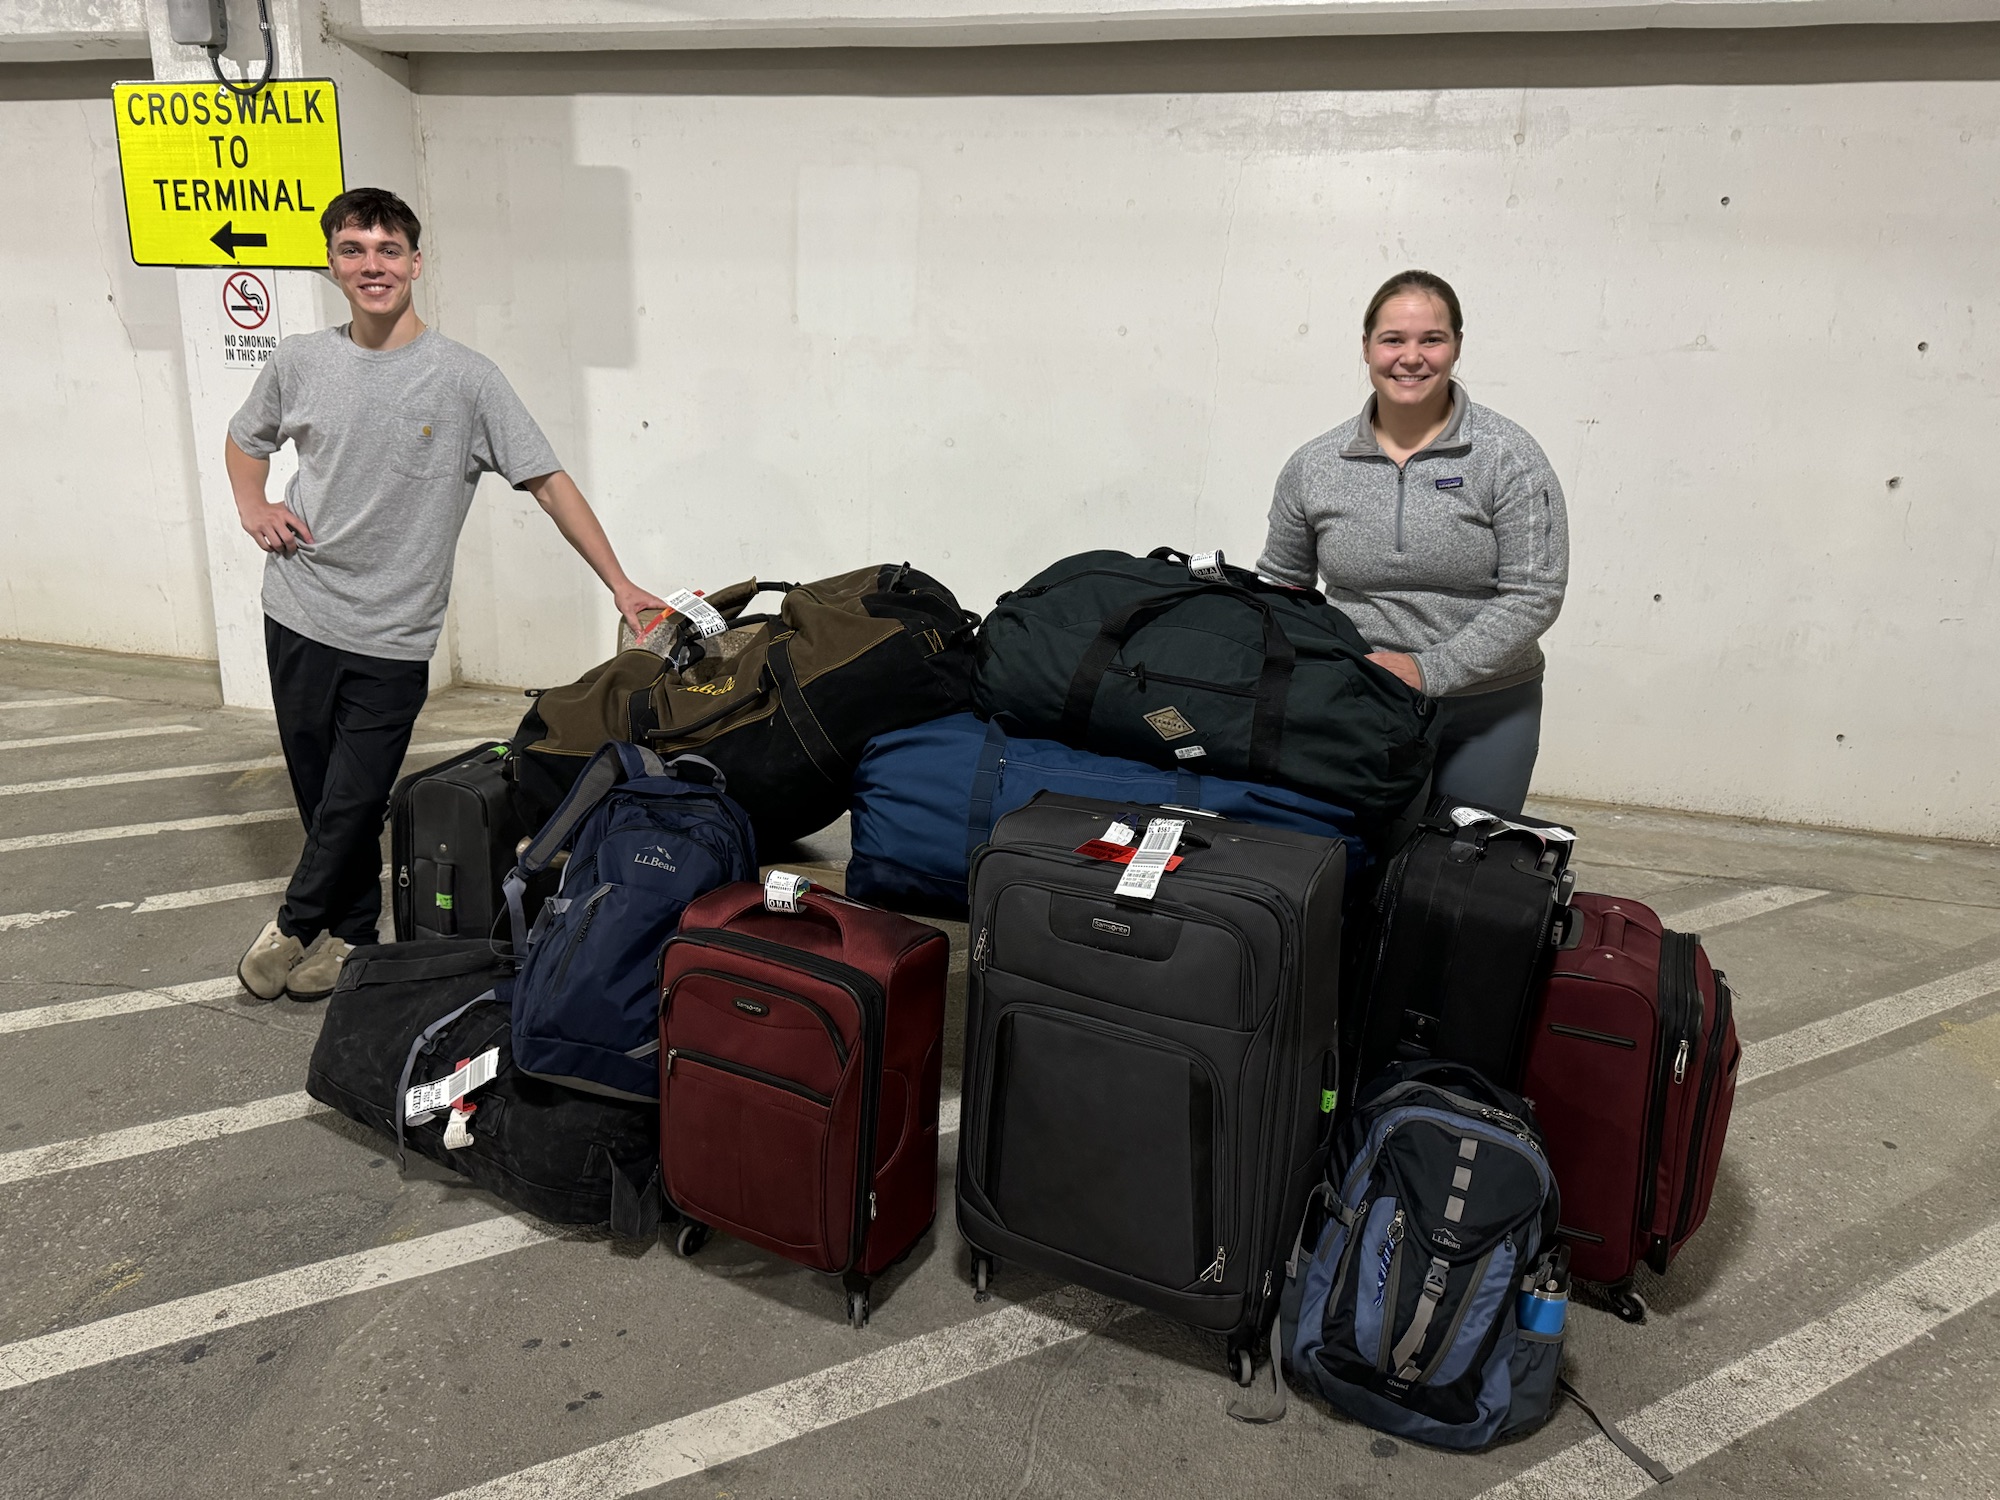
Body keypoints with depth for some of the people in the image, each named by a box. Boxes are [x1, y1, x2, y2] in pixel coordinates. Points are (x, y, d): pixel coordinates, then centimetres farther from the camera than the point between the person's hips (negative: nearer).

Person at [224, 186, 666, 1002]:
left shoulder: (466, 378, -8)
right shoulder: (301, 362, 3)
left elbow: (549, 482, -8)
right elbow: (245, 437, 23)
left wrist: (621, 585, -12)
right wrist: (253, 508, 4)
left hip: (393, 636, -3)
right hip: (299, 614, 3)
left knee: (353, 800, 1)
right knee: (317, 789, 12)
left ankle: (297, 923, 26)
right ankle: (350, 928, 31)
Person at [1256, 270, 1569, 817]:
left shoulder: (1509, 458, -7)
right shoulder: (1313, 465, 2)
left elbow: (1535, 595, -12)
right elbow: (1281, 583, 12)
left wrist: (1429, 670, -21)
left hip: (1486, 713, -1)